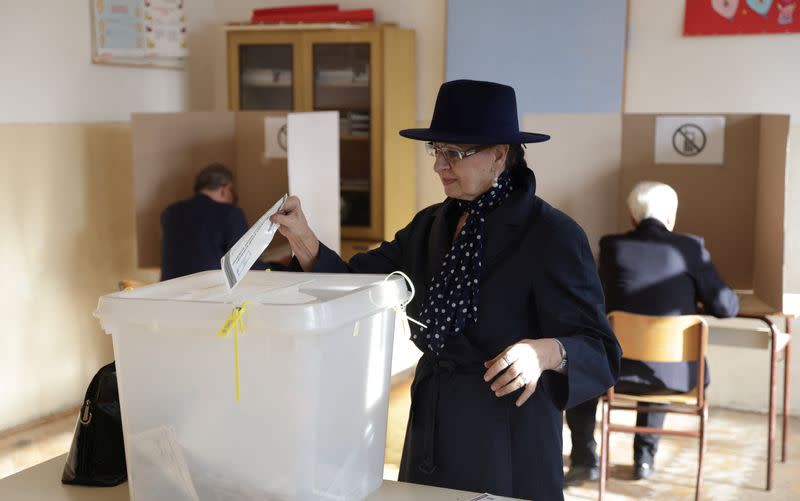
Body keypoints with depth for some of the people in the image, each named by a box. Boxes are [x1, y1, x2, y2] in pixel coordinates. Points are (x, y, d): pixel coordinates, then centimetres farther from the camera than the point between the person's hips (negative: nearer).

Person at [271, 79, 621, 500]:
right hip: (431, 438, 6)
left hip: (507, 451, -6)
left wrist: (547, 352, -38)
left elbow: (600, 352, -17)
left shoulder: (552, 235, -14)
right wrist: (305, 241, -13)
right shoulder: (430, 226, 6)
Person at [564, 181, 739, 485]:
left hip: (619, 370, -1)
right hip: (677, 372, 1)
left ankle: (584, 459, 25)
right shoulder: (691, 247, -4)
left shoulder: (611, 246, -1)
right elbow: (726, 307, -3)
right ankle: (645, 457, 37)